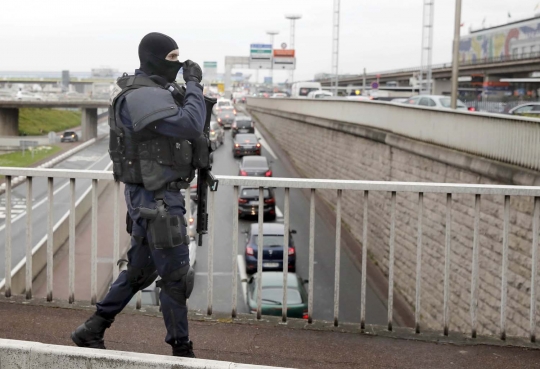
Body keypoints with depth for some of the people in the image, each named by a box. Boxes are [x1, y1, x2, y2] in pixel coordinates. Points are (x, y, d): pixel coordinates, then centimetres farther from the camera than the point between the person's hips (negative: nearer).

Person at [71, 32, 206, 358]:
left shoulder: (155, 93, 13)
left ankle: (92, 331, 28)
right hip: (156, 200, -11)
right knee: (175, 275, 1)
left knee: (141, 270, 19)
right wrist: (195, 84, -19)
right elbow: (190, 126, -30)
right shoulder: (143, 96, -20)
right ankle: (182, 351, 15)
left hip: (157, 196, 11)